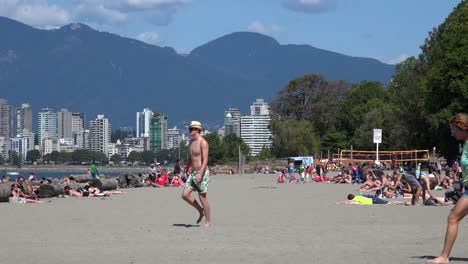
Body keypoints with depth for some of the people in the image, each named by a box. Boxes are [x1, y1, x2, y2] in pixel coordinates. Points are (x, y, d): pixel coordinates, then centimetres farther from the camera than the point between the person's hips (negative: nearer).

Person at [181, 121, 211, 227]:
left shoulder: (203, 142, -14)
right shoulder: (191, 142, 12)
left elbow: (205, 160, -20)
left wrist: (200, 174, -28)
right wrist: (187, 171, 20)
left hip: (202, 173, -8)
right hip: (193, 173, 8)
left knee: (202, 197, -3)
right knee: (185, 195, -1)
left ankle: (208, 221, 8)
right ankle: (201, 211, 18)